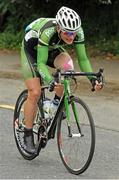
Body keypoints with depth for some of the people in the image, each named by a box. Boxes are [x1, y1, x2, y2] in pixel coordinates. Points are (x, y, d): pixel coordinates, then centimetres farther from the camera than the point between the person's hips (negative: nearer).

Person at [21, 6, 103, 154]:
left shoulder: (77, 32, -28)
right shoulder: (48, 32, -41)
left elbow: (82, 58, -20)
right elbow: (41, 63, -39)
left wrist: (92, 78, -35)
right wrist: (50, 81, -55)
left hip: (52, 48, 4)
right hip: (32, 49, -4)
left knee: (67, 66, -30)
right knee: (35, 93, -13)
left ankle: (57, 103, -7)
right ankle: (28, 136, 1)